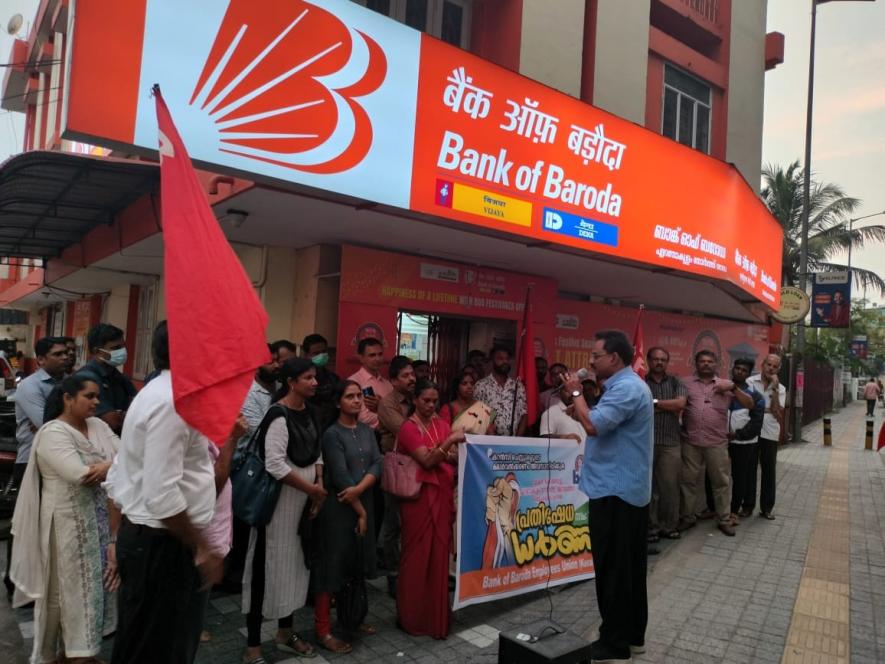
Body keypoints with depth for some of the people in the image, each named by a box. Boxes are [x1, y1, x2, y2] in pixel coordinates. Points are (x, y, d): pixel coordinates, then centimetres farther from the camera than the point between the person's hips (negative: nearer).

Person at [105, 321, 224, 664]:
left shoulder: (156, 393, 11)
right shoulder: (173, 401, -21)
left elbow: (117, 478, 15)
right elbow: (162, 494, -26)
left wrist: (119, 539, 19)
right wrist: (201, 547, -16)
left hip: (142, 536, 10)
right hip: (162, 544, -10)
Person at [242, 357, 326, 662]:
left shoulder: (311, 412, 6)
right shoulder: (279, 416, -19)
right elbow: (275, 465, -24)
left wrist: (320, 483, -3)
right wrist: (311, 489, -16)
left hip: (304, 500, 8)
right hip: (280, 500, -8)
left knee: (295, 562, 17)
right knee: (270, 565, 2)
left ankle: (285, 632, 34)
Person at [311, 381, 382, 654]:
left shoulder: (367, 431, 8)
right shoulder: (332, 434, -12)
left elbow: (377, 465, -1)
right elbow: (340, 478, -16)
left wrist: (359, 489, -18)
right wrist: (359, 511, -11)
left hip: (365, 502, 6)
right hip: (338, 507, -6)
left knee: (357, 563, 15)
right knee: (333, 564, 0)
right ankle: (323, 630, 10)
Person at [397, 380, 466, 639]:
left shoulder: (441, 423, 11)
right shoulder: (409, 427, -7)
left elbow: (456, 459, 8)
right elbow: (427, 461, -17)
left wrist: (444, 453, -12)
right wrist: (448, 442, -26)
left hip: (443, 494, 6)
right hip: (420, 496, -5)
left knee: (440, 553, 9)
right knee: (417, 555, 3)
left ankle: (436, 615, 24)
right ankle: (412, 617, 18)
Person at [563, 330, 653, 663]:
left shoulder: (626, 388, -19)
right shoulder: (627, 385, 15)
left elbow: (594, 425, -28)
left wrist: (576, 392, -15)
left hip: (615, 491, -11)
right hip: (628, 489, 11)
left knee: (612, 569, -1)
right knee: (630, 567, 16)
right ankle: (633, 634, 27)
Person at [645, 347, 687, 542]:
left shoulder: (675, 382, 11)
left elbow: (680, 403, -5)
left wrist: (654, 402, -6)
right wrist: (668, 406, -7)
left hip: (670, 442, 2)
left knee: (670, 485, 4)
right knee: (647, 486, 1)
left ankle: (669, 525, 17)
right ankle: (651, 527, 11)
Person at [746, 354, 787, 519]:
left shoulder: (780, 389, 5)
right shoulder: (750, 382, -2)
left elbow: (777, 413, -8)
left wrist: (774, 389, -12)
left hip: (770, 435, 2)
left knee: (769, 471, 7)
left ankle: (767, 507, 19)